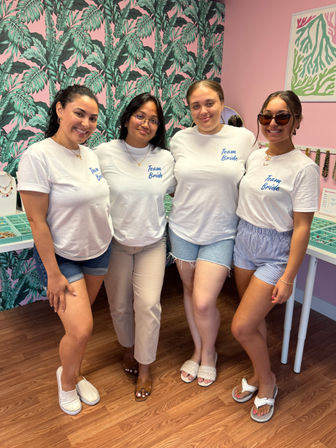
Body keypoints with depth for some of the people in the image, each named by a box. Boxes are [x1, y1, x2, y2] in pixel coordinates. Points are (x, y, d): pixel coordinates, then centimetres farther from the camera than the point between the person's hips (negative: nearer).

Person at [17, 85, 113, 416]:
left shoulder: (89, 154, 1)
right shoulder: (38, 156, -20)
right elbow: (37, 221, -19)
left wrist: (105, 243, 13)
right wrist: (54, 274, -17)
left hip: (98, 252, 6)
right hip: (62, 257, -6)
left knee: (79, 322, 17)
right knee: (80, 329, -8)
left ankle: (74, 374, 42)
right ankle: (66, 381, 25)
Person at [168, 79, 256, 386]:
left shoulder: (244, 138, -5)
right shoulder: (180, 140, -1)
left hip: (220, 234, -2)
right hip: (183, 230, 3)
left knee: (204, 302, -7)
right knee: (190, 292, 16)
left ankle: (209, 353, 27)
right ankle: (198, 350, 41)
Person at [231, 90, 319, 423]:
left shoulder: (304, 168, -15)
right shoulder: (255, 157, 4)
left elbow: (301, 227, -15)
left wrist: (288, 277, -15)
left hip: (276, 252, -6)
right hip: (244, 242, 6)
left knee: (241, 327, -5)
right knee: (254, 319, 17)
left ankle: (267, 382, 23)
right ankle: (257, 376, 40)